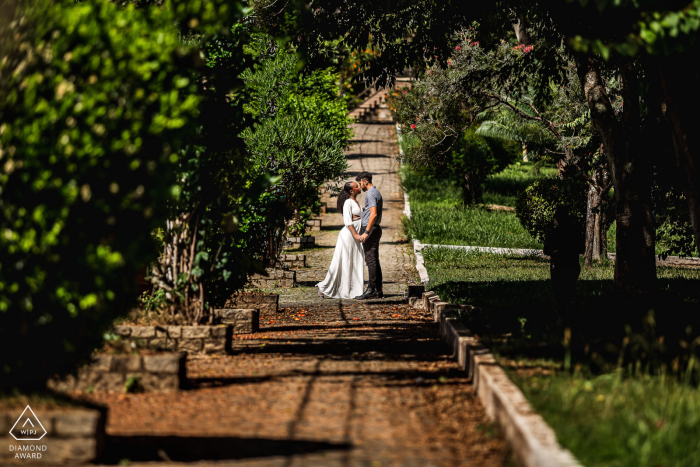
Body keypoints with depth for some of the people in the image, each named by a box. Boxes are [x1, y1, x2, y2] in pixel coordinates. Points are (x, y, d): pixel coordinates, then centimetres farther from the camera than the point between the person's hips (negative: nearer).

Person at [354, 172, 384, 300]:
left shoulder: (370, 194, -14)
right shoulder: (376, 192, 18)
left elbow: (373, 214, -23)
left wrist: (366, 232, -25)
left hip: (370, 229, -10)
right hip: (375, 229, 10)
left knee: (371, 260, -10)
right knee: (374, 260, 10)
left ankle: (371, 290, -11)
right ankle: (378, 290, 11)